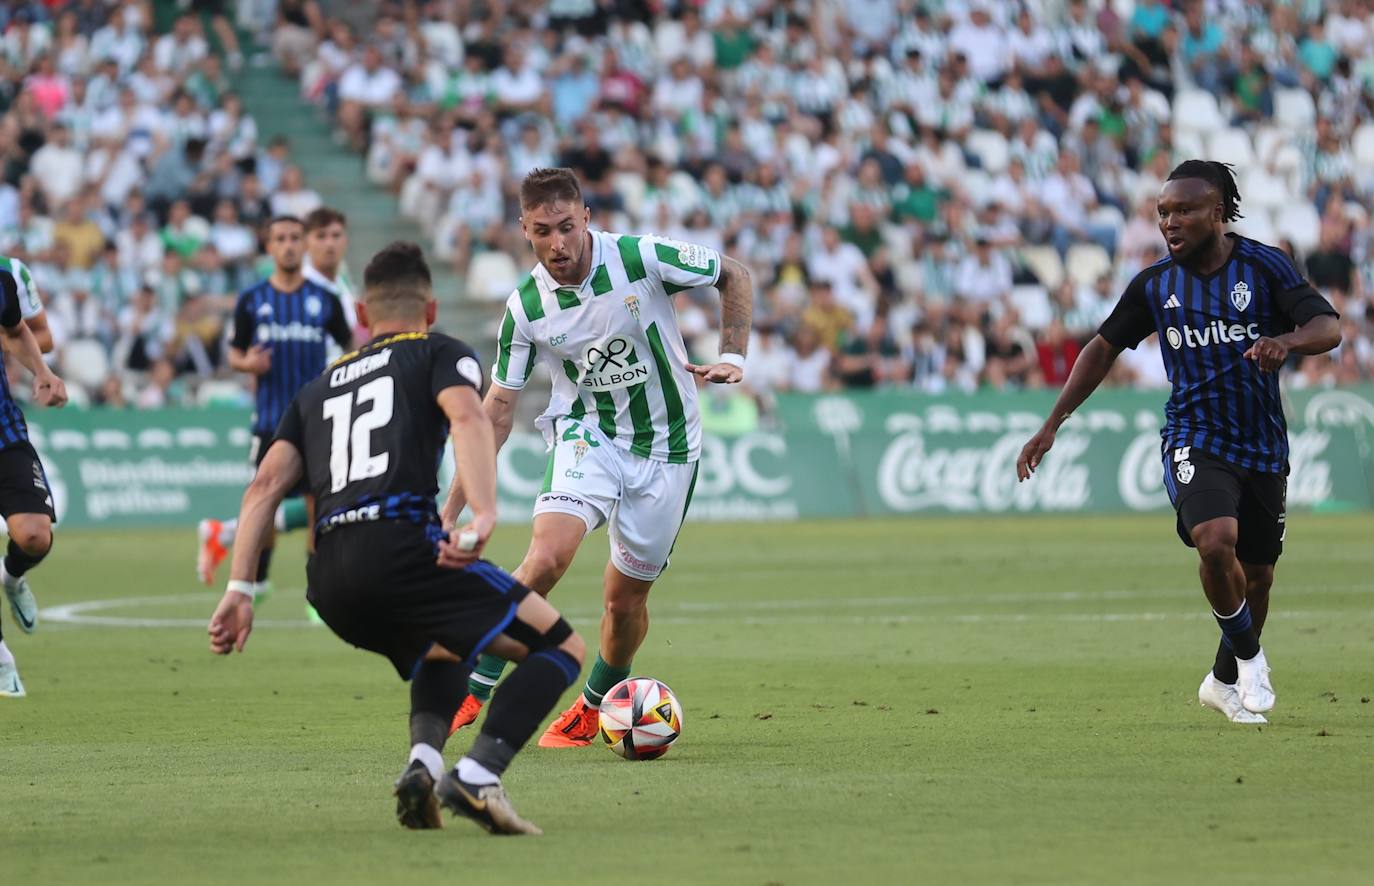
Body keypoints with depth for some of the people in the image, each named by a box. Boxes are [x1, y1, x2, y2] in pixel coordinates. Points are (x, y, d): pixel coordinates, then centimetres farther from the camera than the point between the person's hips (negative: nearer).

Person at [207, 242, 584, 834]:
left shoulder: (319, 388, 31)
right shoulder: (440, 354, 17)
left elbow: (266, 484, 18)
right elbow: (467, 417, -7)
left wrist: (239, 589, 13)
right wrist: (483, 515, -21)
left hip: (329, 584, 6)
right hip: (398, 548, -6)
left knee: (443, 651, 34)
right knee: (561, 648, 1)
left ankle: (423, 761, 5)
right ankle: (476, 776, -20)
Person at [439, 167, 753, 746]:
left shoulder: (643, 259, -18)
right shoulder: (526, 308, -12)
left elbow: (733, 276, 0)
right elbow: (496, 414, -4)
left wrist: (733, 357, -13)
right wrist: (451, 511, -8)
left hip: (665, 448, 0)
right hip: (587, 437, 0)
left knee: (627, 596, 5)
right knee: (547, 556, -26)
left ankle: (595, 706, 33)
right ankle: (473, 690, -14)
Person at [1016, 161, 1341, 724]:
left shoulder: (1265, 266, -7)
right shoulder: (1154, 285, -1)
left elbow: (1327, 327, -16)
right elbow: (1105, 347, 11)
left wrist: (1285, 341, -39)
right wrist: (1052, 425, 6)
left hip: (1263, 446, 1)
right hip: (1195, 440, -1)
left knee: (1256, 576, 9)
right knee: (1216, 541, -27)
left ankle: (1225, 680, 34)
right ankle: (1249, 657, -3)